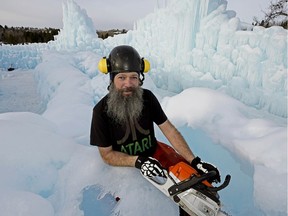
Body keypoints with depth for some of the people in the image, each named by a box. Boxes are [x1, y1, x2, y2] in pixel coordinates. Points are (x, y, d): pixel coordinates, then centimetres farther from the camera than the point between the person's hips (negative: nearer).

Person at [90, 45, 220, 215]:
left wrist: (194, 161, -16)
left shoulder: (147, 97, -10)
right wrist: (138, 161, -28)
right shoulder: (101, 111, -18)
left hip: (154, 151, 3)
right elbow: (107, 154, -12)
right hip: (126, 164, -2)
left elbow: (169, 130, -8)